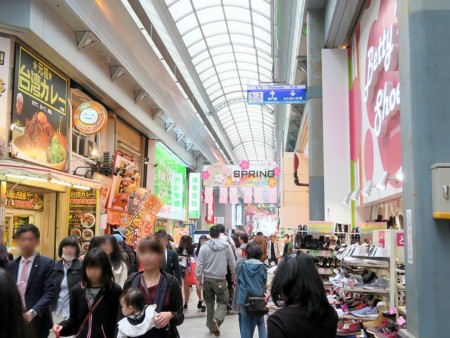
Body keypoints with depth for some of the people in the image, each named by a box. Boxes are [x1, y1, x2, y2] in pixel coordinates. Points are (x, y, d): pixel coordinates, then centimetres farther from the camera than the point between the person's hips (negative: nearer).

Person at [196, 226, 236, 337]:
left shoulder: (204, 247, -5)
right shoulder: (226, 246, -5)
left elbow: (199, 264, -3)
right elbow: (232, 263, 2)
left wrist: (199, 278, 8)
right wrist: (233, 274, 17)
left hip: (207, 278, 2)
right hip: (220, 279, -2)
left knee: (209, 302, 16)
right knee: (222, 302, 6)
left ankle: (211, 325, 21)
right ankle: (216, 320, -19)